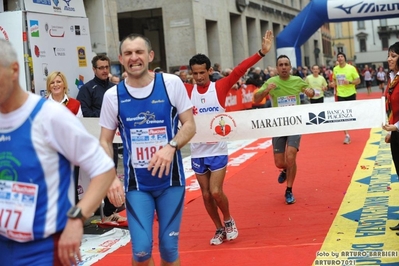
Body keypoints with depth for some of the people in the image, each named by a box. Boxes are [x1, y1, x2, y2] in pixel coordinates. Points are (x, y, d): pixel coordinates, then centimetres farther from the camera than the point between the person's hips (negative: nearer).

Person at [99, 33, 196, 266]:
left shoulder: (171, 83, -5)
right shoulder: (113, 95, -2)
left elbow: (190, 125, -1)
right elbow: (105, 141, 4)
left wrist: (171, 147, -20)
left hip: (170, 179, 0)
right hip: (136, 184, 0)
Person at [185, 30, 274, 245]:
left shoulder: (220, 87, -5)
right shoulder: (186, 91, 1)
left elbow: (239, 71, -14)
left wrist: (262, 52, -24)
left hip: (217, 150, -3)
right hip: (197, 152, 3)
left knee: (216, 192, -8)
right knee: (206, 194, 8)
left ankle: (228, 221, 20)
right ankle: (219, 229, 27)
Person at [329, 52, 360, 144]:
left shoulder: (351, 68, -8)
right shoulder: (335, 69, 2)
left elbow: (358, 81, -6)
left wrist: (349, 82, -23)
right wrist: (333, 84, -3)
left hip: (351, 94, -2)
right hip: (340, 95, 2)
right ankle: (347, 135, 0)